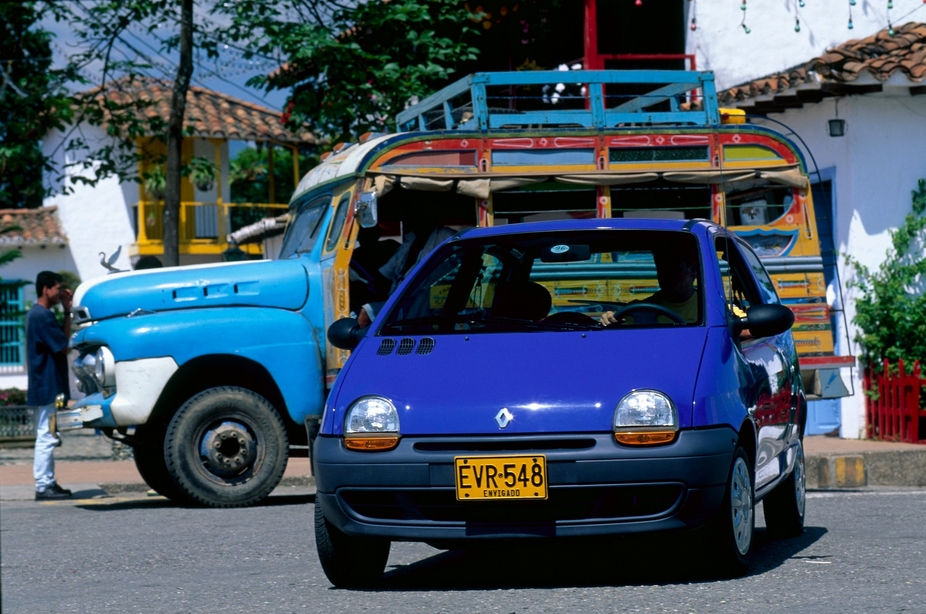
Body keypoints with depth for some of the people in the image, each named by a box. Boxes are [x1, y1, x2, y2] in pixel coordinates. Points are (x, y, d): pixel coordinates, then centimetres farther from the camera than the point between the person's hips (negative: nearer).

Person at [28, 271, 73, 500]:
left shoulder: (35, 314, 15)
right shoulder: (42, 316, -17)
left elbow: (60, 342, 14)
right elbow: (63, 347, -16)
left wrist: (67, 311, 7)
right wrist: (68, 312, -11)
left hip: (45, 385, 11)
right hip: (47, 385, -11)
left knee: (46, 437, 13)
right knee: (46, 437, -9)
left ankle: (47, 483, 18)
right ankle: (43, 486, -8)